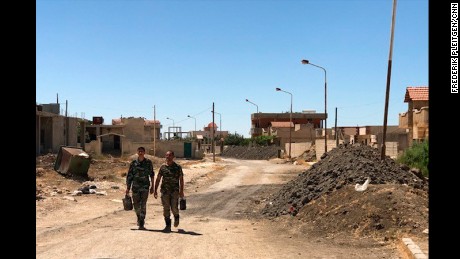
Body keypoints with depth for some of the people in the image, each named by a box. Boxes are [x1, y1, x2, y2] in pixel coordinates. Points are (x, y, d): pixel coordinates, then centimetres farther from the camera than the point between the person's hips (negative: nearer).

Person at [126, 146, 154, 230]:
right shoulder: (133, 163, 3)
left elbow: (152, 175, 8)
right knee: (136, 205, 8)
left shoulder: (148, 162, 0)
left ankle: (141, 224, -2)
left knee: (143, 205, -7)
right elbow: (129, 176, 5)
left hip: (145, 186, -2)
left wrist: (152, 187, 6)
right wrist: (128, 188, 2)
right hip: (135, 187, 2)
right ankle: (139, 217, 36)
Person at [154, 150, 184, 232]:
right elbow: (158, 179, 9)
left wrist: (181, 191, -4)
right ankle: (168, 226, 9)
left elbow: (181, 180, 3)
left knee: (174, 208, -8)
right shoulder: (163, 167, 6)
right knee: (166, 209, 0)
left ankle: (176, 217, 25)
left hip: (175, 191, -2)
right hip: (165, 191, 2)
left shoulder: (178, 167, 2)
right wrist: (155, 190, 4)